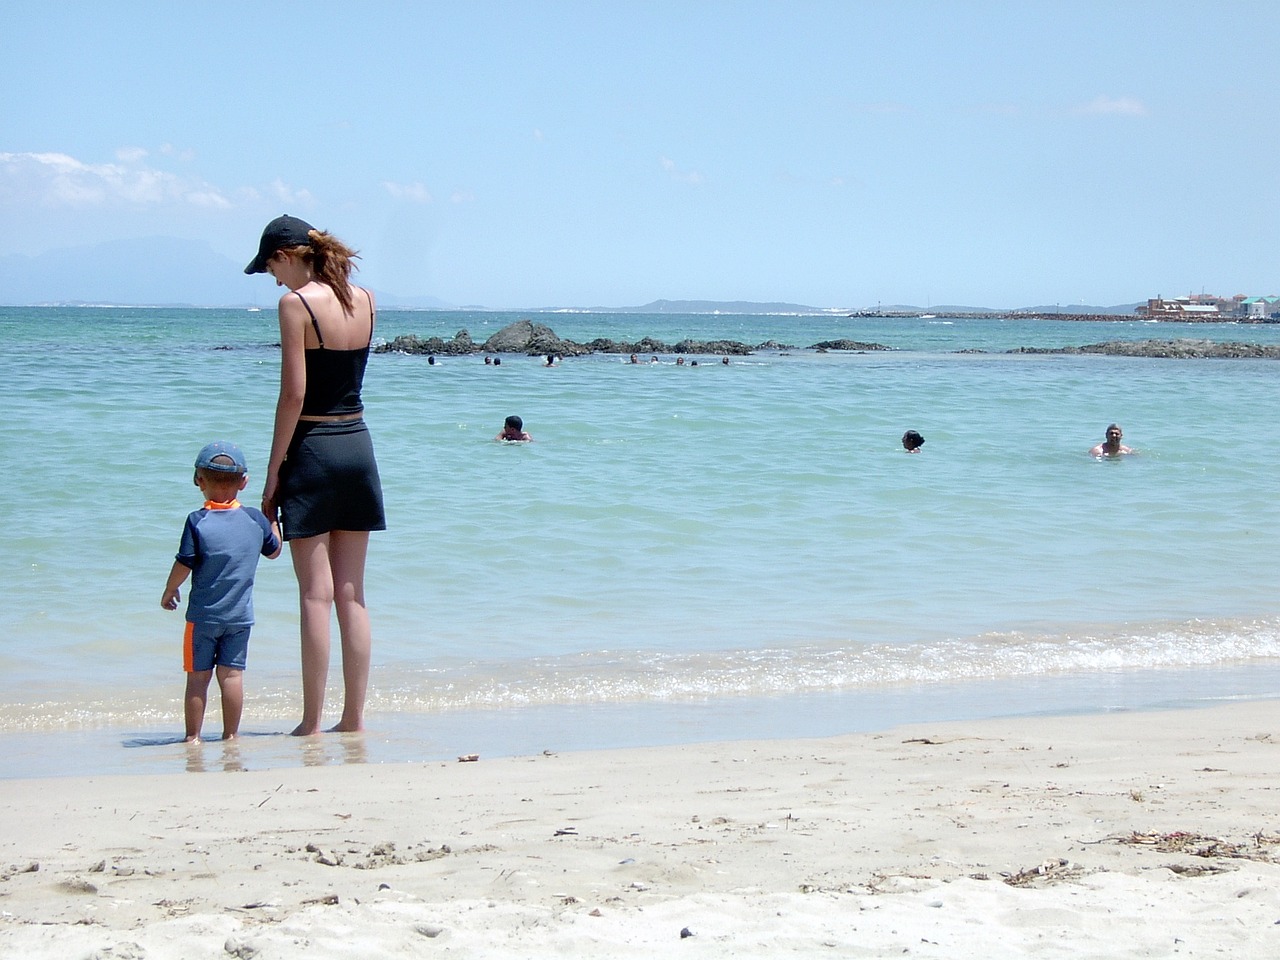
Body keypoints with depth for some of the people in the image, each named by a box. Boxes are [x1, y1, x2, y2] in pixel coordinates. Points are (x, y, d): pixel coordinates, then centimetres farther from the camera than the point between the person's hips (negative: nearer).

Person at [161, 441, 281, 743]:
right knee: (232, 674, 6)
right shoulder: (255, 520, 0)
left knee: (197, 676, 4)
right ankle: (230, 734, 7)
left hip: (203, 615, -3)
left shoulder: (197, 522, -11)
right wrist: (273, 519, 32)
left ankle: (193, 736, 8)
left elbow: (184, 565, -11)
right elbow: (274, 551, 16)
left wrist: (169, 591, 7)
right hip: (241, 615, 3)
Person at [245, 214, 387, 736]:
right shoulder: (365, 299, 6)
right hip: (358, 444, 6)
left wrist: (273, 473, -9)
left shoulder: (297, 303, -12)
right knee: (352, 592, 10)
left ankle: (313, 721, 1)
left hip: (312, 448, -6)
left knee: (316, 592, -3)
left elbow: (294, 394, -15)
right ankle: (354, 715, 12)